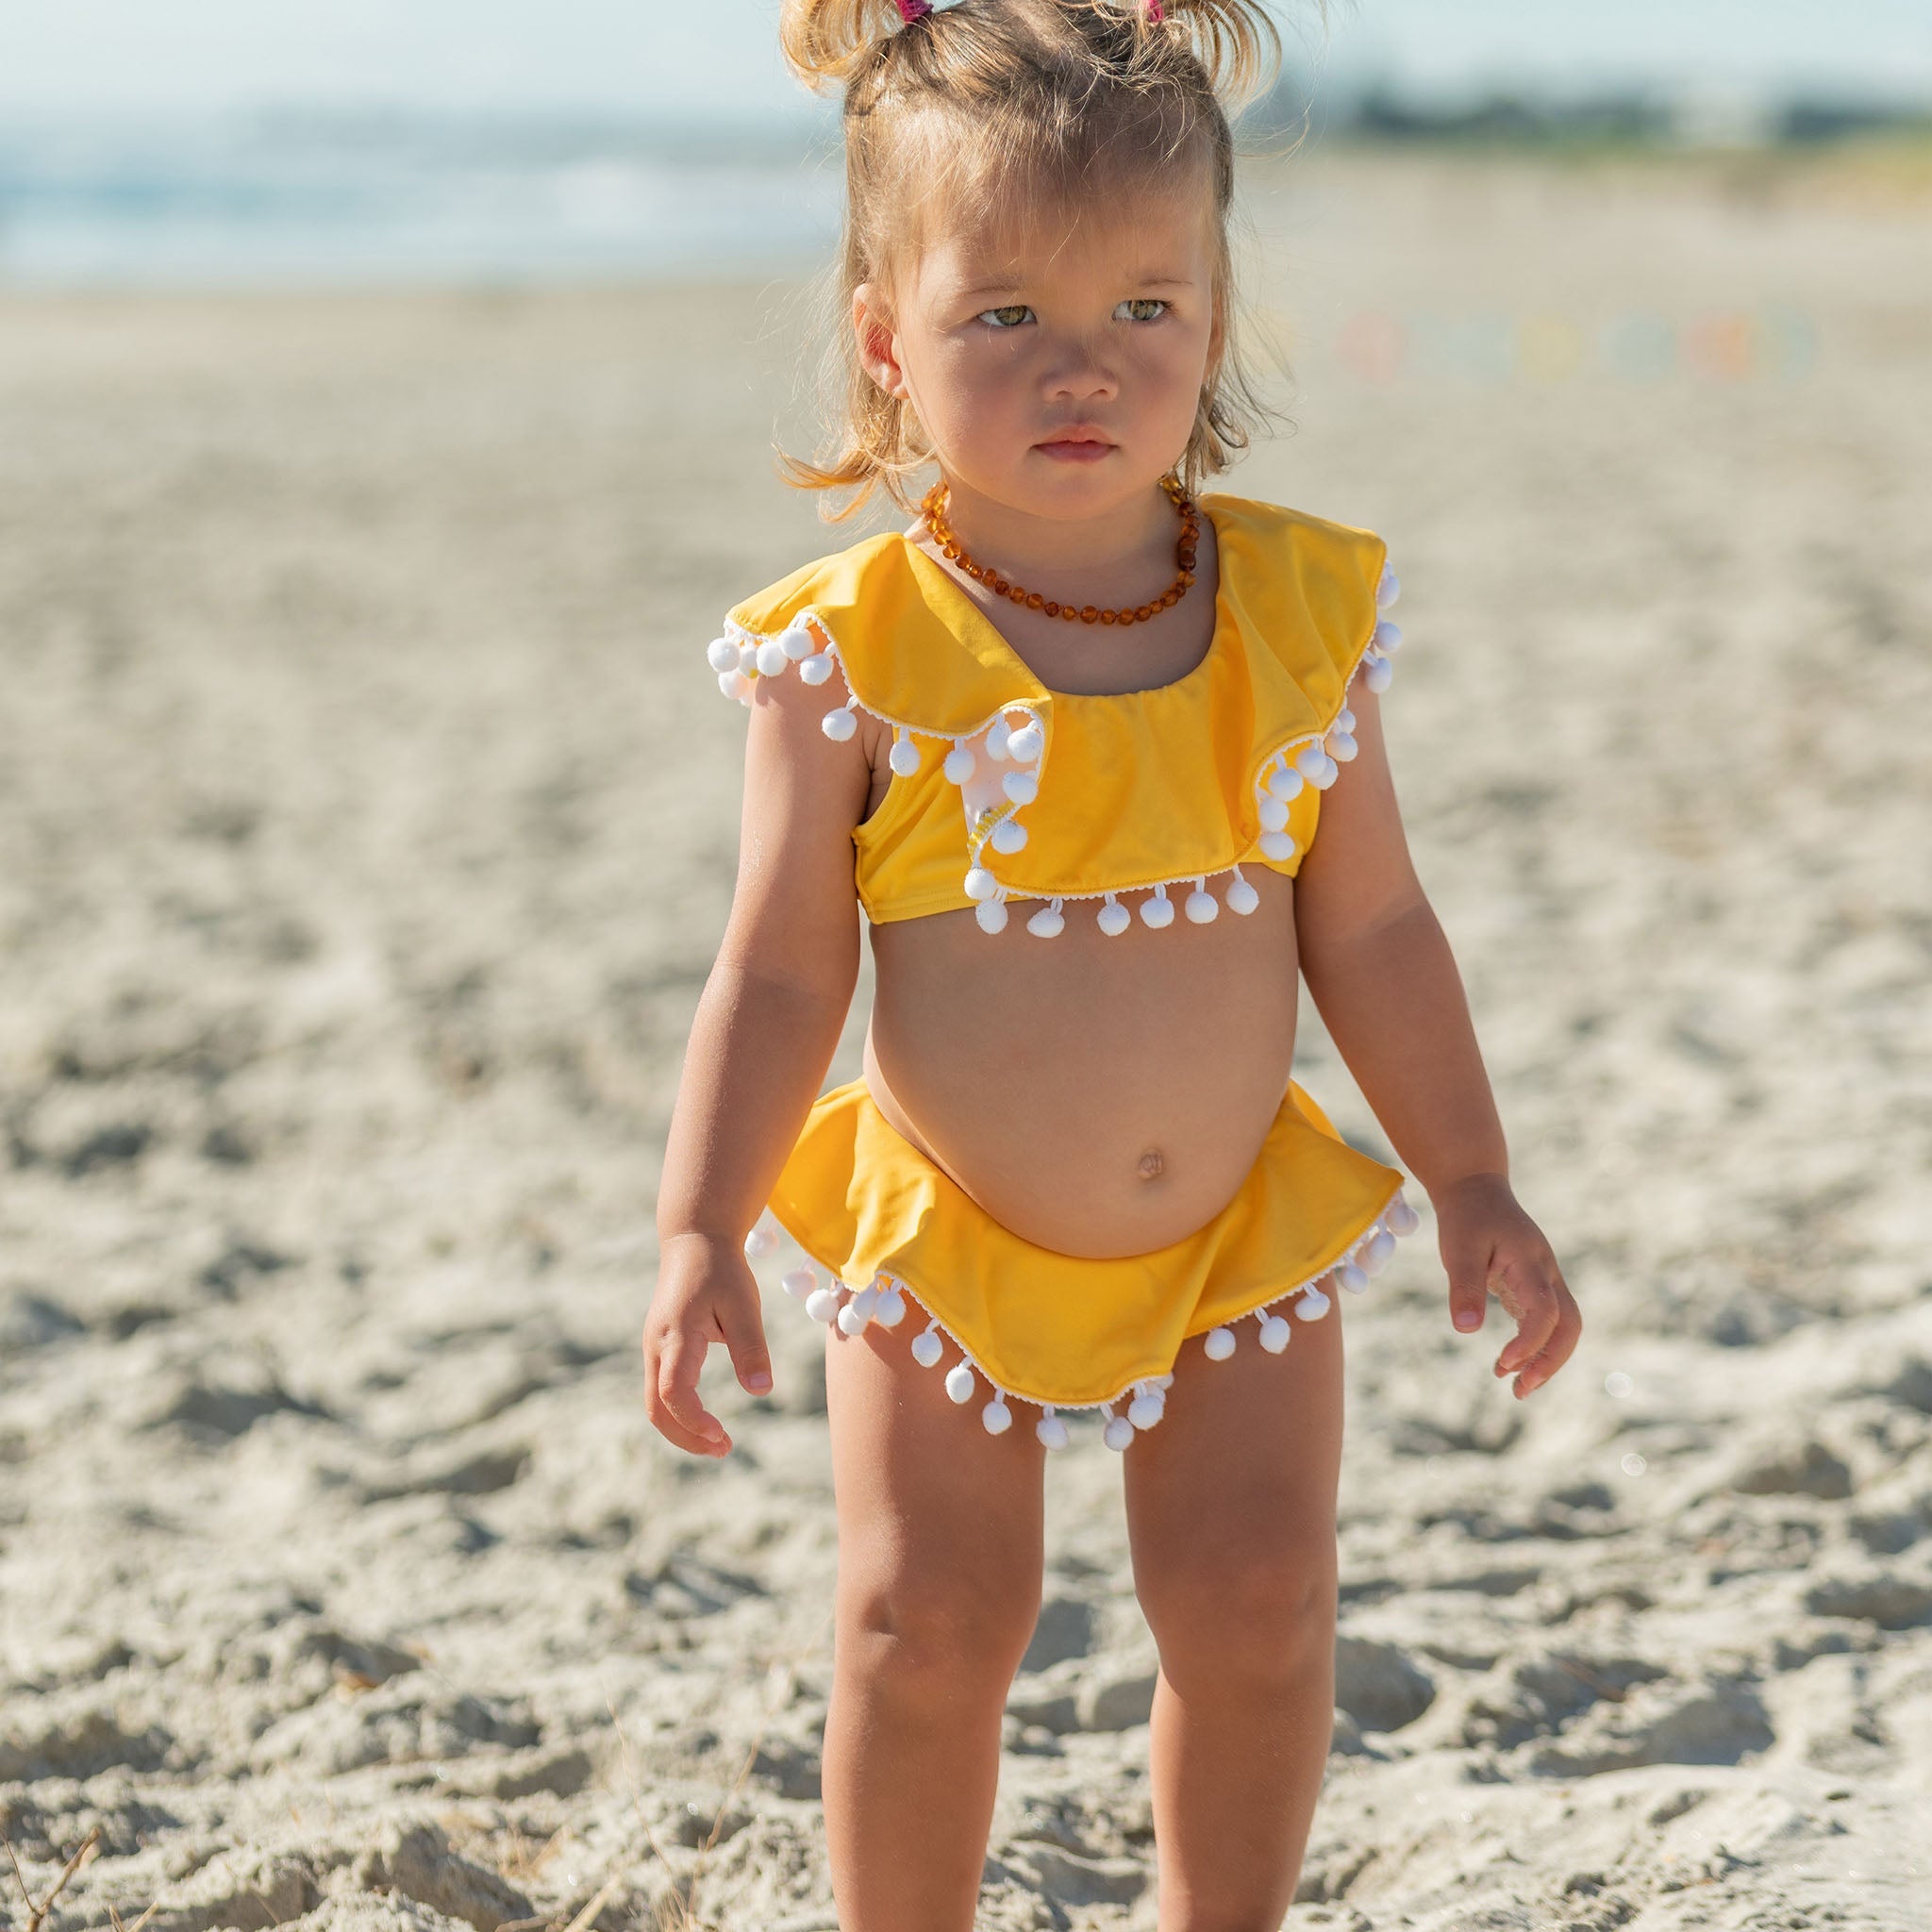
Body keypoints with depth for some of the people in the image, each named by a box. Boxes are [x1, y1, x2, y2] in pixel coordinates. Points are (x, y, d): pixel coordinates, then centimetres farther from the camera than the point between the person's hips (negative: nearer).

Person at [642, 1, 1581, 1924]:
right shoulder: (853, 653, -16)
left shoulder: (1302, 611, -9)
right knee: (925, 1623, 1)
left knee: (1257, 1604, 5)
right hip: (943, 1241, -2)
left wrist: (1472, 1184, 0)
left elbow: (1370, 929, 0)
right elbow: (779, 974, -11)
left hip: (1241, 1233, 2)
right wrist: (696, 1230, -18)